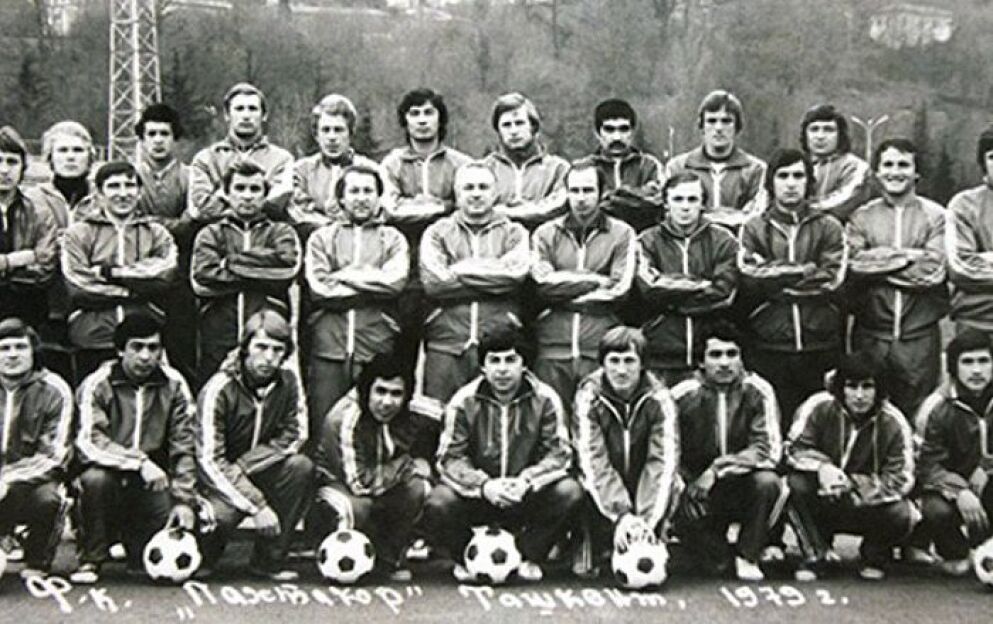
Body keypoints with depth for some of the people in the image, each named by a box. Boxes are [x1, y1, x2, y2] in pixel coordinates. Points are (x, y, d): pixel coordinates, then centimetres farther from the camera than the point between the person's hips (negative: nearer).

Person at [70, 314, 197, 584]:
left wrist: (184, 500, -8)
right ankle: (91, 559, -12)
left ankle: (130, 540, 24)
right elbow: (88, 443, -21)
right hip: (110, 472, -2)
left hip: (152, 483, 2)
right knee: (95, 478, -36)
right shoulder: (97, 385, -8)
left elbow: (183, 446, 0)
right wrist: (140, 463, -31)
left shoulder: (174, 385, 0)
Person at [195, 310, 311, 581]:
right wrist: (257, 506, -29)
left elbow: (294, 437, -4)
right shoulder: (219, 389, -20)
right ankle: (201, 562, 4)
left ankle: (268, 560, -11)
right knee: (223, 515, -34)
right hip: (219, 478, -4)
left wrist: (245, 464, -19)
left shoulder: (288, 381, -7)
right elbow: (211, 461, -23)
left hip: (260, 473, 4)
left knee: (301, 467, -23)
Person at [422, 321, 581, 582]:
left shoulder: (545, 399, -6)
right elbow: (450, 458, -9)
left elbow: (559, 453, -8)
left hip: (527, 495, 1)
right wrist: (484, 485, -29)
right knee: (437, 504, -30)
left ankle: (530, 558, -1)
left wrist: (527, 481, -28)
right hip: (476, 494, -1)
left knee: (569, 493, -27)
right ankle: (466, 558, 4)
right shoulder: (464, 402, -6)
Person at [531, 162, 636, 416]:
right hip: (553, 347, 1)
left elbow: (620, 290, -3)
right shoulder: (545, 233, 12)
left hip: (601, 348, -1)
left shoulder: (621, 233, 8)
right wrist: (595, 281, -4)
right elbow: (542, 284, -2)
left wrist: (565, 290, -1)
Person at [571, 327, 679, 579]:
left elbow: (664, 459, -23)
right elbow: (592, 460, -24)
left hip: (645, 488, 1)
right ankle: (594, 551, -2)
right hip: (604, 491, -1)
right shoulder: (588, 396, -15)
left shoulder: (658, 398, -14)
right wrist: (621, 515, -36)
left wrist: (647, 518, -36)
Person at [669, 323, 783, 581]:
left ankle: (747, 558, -9)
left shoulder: (758, 391, -6)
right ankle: (721, 559, 2)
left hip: (744, 487, 0)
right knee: (681, 515, -31)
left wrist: (719, 470, -24)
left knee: (767, 482, -32)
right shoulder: (683, 395, -5)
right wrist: (691, 482, -22)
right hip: (698, 486, 0)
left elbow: (769, 449, -15)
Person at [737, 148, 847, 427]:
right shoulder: (754, 229, 8)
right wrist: (807, 272, -8)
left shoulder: (829, 228, 10)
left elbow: (832, 281, -4)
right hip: (768, 348, -1)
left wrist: (777, 276, -6)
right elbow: (750, 283, -6)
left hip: (820, 345, 1)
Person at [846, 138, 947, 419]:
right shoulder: (861, 217, 7)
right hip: (871, 334, 1)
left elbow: (933, 270, -11)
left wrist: (878, 262, -8)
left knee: (918, 414, 4)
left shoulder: (935, 216, 2)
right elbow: (854, 264, -9)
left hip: (920, 333, -1)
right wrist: (908, 257, -10)